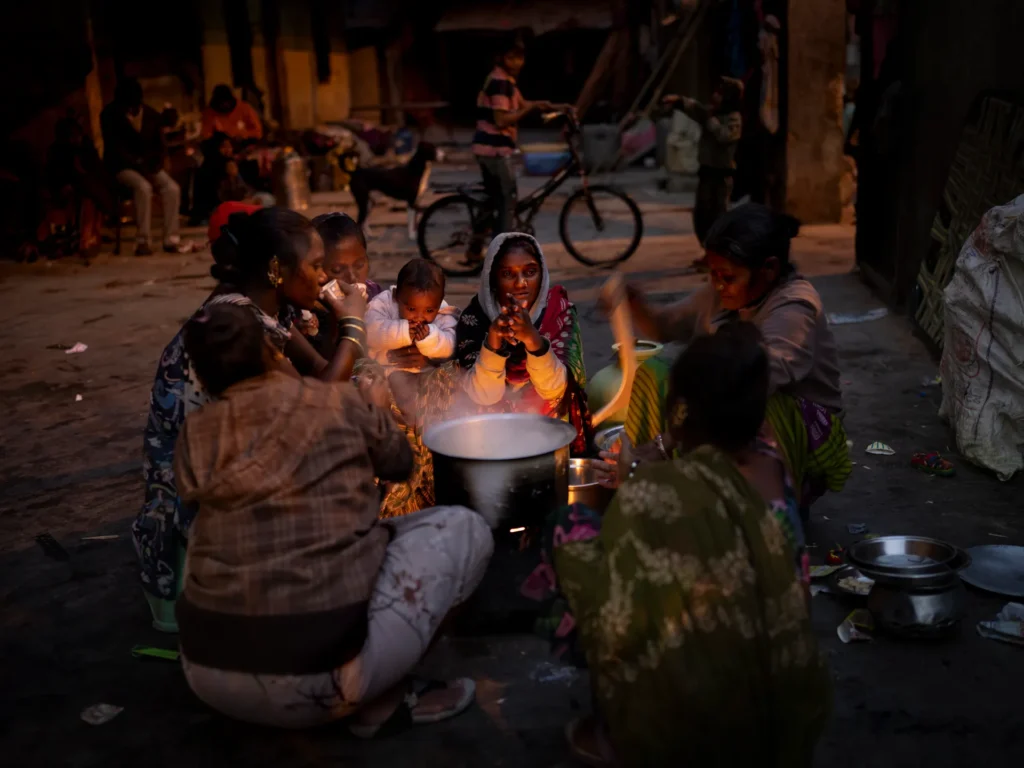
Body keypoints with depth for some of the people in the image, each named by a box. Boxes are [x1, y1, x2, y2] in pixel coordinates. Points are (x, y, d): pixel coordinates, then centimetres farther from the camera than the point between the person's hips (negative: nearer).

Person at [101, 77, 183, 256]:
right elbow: (114, 147, -11)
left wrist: (155, 165, -9)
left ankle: (171, 239, -21)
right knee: (143, 187, -35)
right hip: (122, 166, -4)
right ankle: (142, 241, -33)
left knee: (173, 188, -24)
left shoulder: (151, 115, 7)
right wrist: (138, 165, -20)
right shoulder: (110, 115, -5)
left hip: (149, 165, 4)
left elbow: (159, 145, 10)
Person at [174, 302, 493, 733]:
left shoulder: (193, 438, 5)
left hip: (208, 673, 5)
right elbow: (399, 462, 18)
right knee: (464, 528, 9)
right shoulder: (337, 404, -2)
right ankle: (380, 704, 7)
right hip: (314, 675, -5)